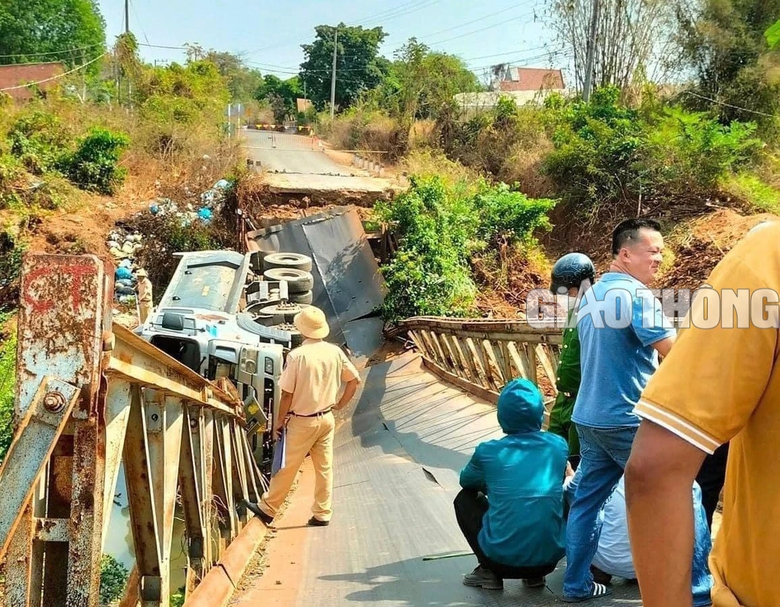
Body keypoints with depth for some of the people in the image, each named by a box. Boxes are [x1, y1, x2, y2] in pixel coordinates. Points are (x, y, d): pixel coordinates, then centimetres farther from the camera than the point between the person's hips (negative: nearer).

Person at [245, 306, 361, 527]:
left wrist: (279, 420, -3)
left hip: (302, 422, -5)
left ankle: (267, 509, 23)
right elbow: (354, 380, 6)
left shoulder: (297, 356, -19)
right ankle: (322, 514, 20)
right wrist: (340, 404, 14)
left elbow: (287, 394, -15)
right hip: (327, 419, 5)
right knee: (324, 467, 12)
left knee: (287, 467, 8)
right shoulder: (335, 352, -3)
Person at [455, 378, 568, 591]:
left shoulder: (488, 451, -3)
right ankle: (536, 573, 18)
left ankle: (489, 572, 14)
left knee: (465, 499, 22)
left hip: (502, 558, -2)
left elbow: (466, 481, 19)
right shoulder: (558, 446, 3)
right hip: (550, 556, 2)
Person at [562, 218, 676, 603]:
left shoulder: (589, 297, 13)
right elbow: (675, 354, -19)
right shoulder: (637, 294, -15)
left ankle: (576, 584, 20)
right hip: (629, 420, -8)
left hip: (589, 417, 8)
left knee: (586, 501, 13)